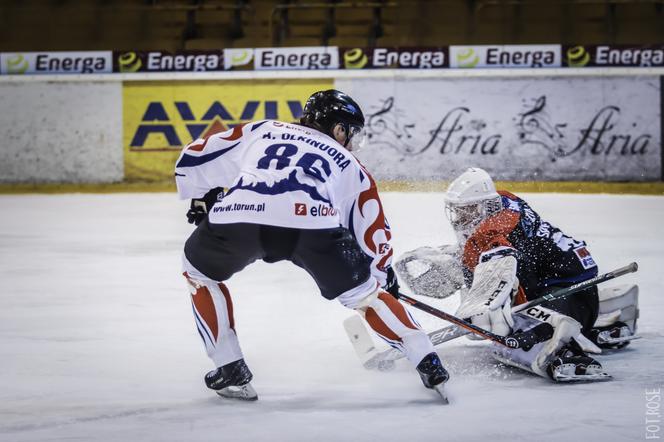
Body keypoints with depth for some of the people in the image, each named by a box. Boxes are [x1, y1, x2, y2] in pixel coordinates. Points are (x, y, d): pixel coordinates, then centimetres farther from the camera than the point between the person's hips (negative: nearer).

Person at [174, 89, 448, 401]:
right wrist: (384, 275, 54)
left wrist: (201, 200, 53)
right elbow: (374, 234, 36)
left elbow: (193, 159, 35)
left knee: (199, 272, 30)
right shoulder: (348, 164, 34)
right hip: (314, 222, 0)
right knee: (363, 291, 22)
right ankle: (425, 360, 13)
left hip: (235, 216, 1)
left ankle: (229, 368, 22)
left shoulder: (261, 131, 37)